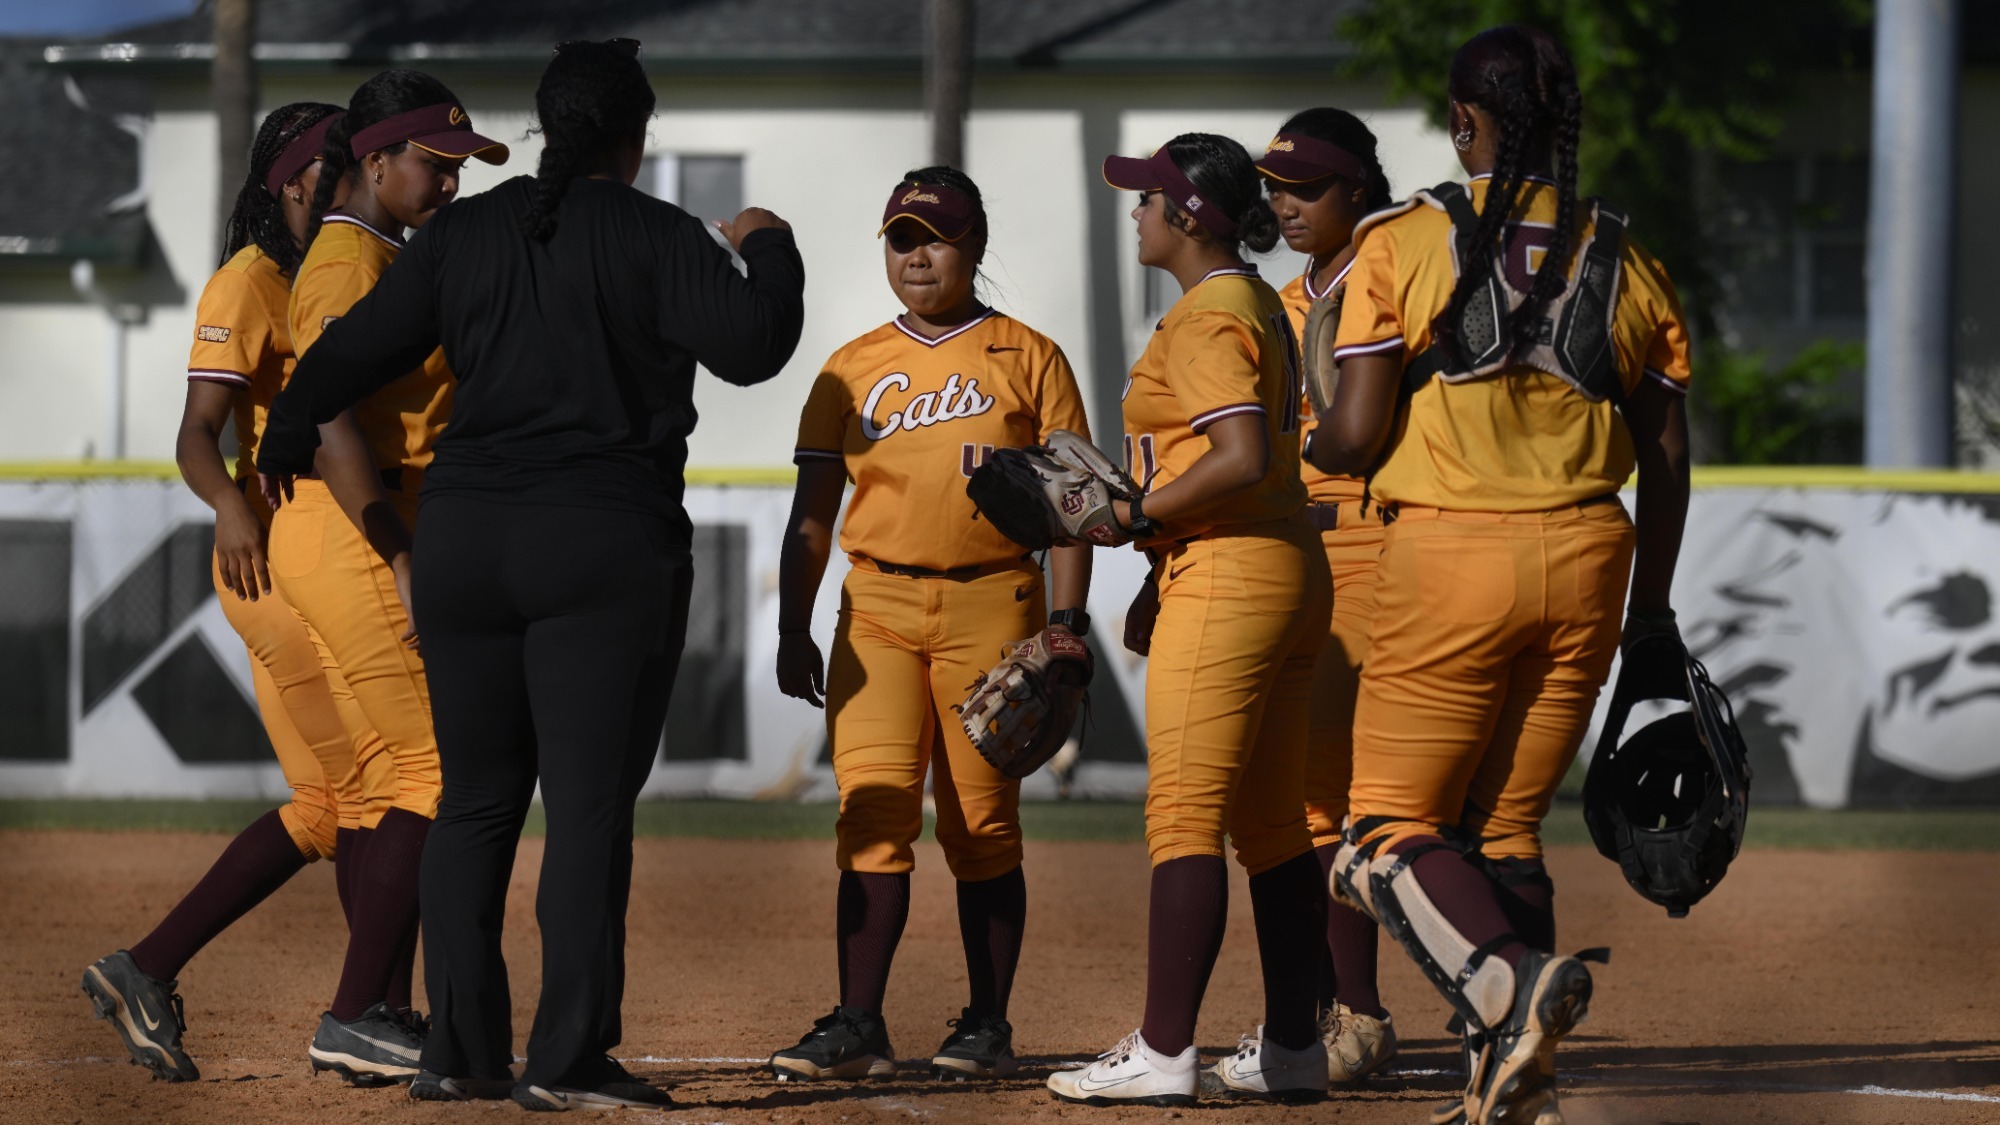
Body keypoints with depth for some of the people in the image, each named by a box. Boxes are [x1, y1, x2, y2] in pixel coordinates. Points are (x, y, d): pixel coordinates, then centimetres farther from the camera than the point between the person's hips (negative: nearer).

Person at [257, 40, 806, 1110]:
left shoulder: (463, 233, 8)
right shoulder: (656, 237, -4)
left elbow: (357, 347, 9)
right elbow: (750, 346, -13)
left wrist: (284, 441, 26)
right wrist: (769, 251, 7)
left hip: (465, 540, 4)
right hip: (608, 549, -4)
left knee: (475, 800, 11)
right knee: (589, 803, -4)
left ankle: (460, 1050, 7)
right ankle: (567, 1056, -10)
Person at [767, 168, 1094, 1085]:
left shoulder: (1028, 360, 5)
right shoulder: (851, 370, 12)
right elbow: (813, 512, 12)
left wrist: (1064, 623, -5)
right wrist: (793, 632, 5)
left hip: (991, 605, -2)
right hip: (877, 607, 2)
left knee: (982, 823, 2)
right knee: (872, 809, -10)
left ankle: (988, 1025, 11)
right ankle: (858, 1029, -13)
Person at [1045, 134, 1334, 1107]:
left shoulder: (1204, 320, -13)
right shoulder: (1257, 306, 18)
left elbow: (1242, 458, -25)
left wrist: (1138, 513, -16)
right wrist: (1164, 570, 22)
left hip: (1223, 584, -11)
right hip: (1285, 577, 11)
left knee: (1183, 815, -11)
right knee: (1270, 821, 12)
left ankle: (1163, 1054, -15)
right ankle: (1291, 1047, 14)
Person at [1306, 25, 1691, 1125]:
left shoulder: (1403, 243, -4)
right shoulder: (1625, 264, 9)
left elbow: (1356, 434, -9)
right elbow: (1666, 462, 11)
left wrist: (1313, 451, 14)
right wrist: (1649, 615, 20)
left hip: (1451, 552, -5)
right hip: (1589, 559, 5)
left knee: (1392, 833, 1)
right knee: (1503, 826, 16)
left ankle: (1507, 979, -27)